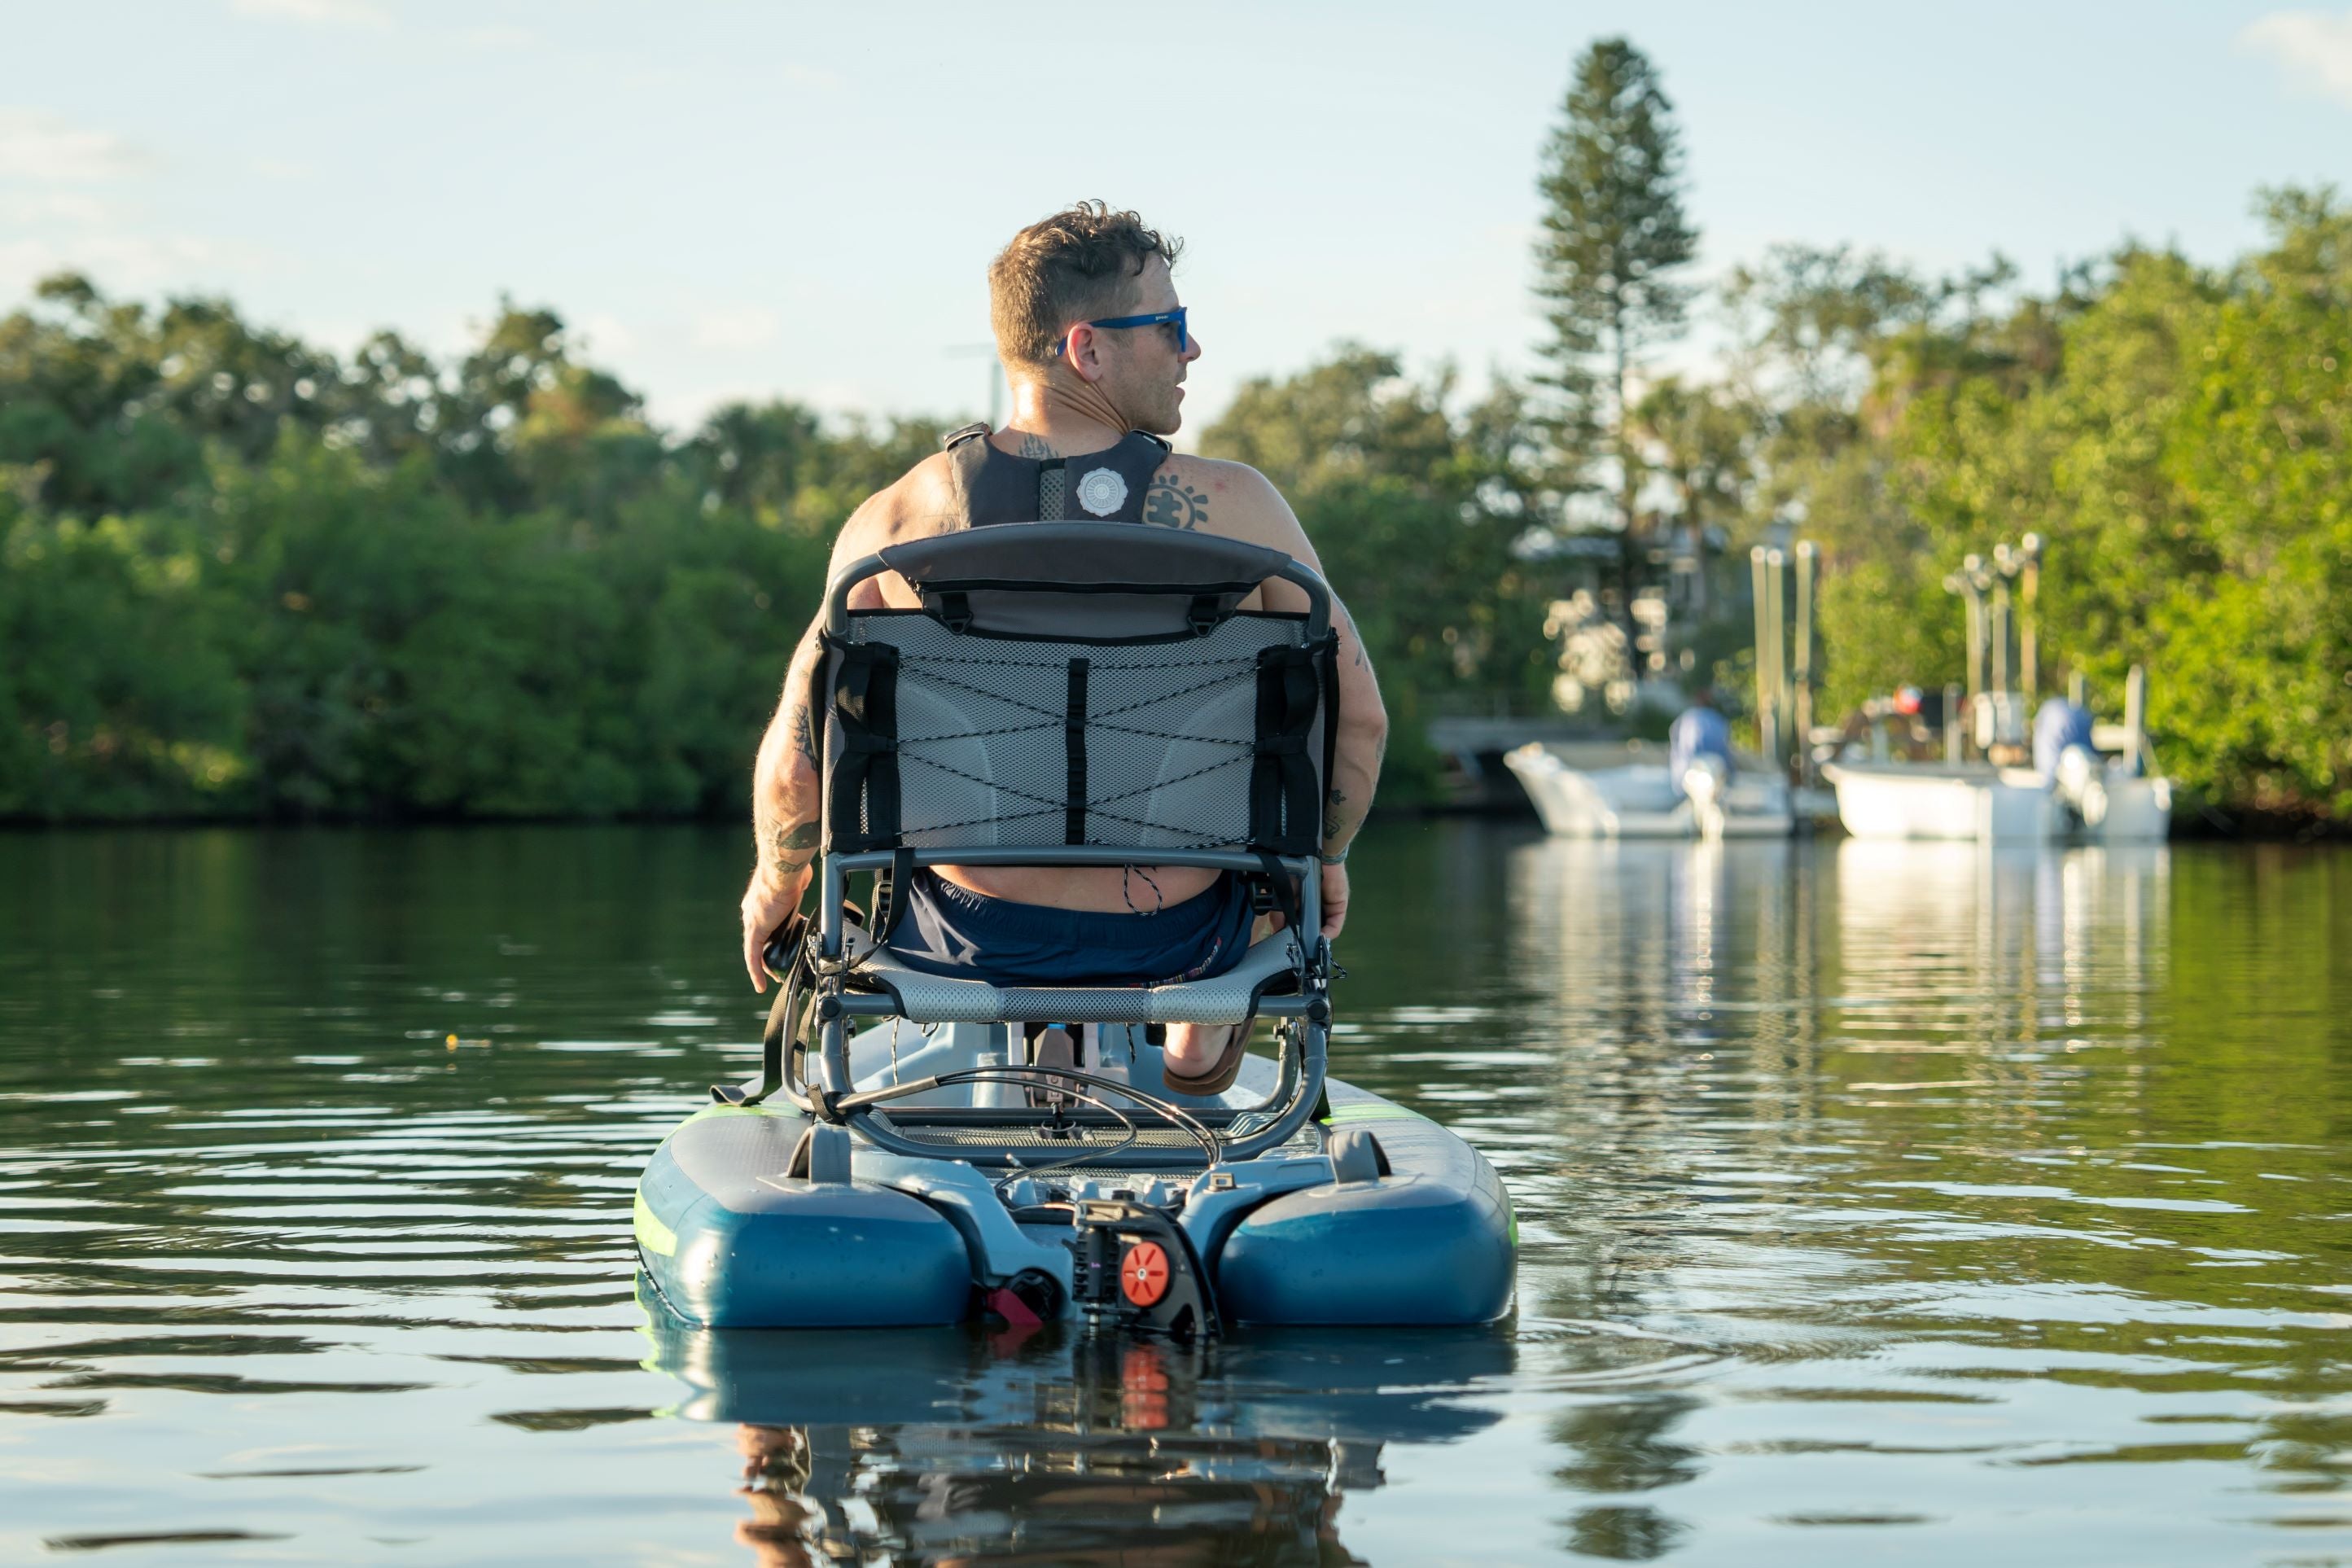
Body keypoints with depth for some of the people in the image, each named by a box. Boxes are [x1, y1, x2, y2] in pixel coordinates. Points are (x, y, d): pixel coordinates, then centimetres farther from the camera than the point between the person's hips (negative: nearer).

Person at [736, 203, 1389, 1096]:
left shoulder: (892, 521, -12)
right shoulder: (1235, 509, -15)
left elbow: (796, 760, -10)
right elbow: (1359, 719, -9)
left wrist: (777, 882, 11)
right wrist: (1324, 859, 12)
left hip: (966, 942, 1)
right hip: (1177, 943, -1)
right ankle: (1199, 1061, 48)